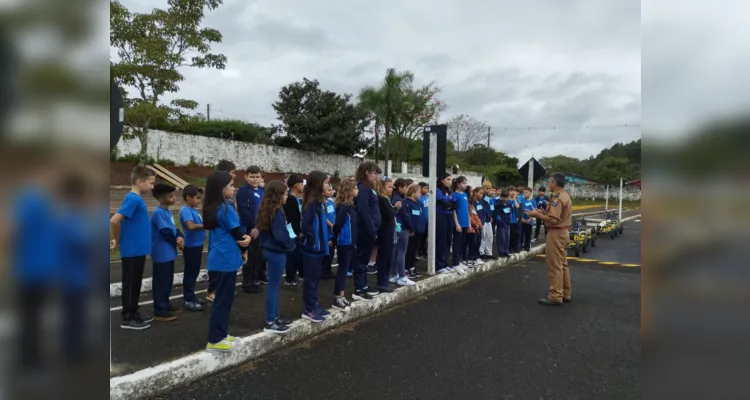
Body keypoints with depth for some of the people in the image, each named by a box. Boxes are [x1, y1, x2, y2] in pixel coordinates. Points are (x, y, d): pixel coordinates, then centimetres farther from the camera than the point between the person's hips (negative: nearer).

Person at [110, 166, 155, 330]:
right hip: (132, 251, -9)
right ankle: (127, 319, 13)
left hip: (138, 250, 9)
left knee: (135, 284, 16)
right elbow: (114, 221, -24)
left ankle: (134, 314, 28)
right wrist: (118, 241, -10)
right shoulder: (133, 199, -18)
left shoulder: (137, 199, 10)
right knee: (130, 284, 2)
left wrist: (118, 239, 12)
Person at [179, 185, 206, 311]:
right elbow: (191, 226, -31)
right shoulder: (185, 210, -17)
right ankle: (188, 300, 12)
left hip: (197, 245, 9)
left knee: (194, 272, 18)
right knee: (190, 273, 2)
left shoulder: (193, 210, 10)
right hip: (191, 246, -9)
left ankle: (191, 296, 31)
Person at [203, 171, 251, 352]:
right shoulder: (226, 209, -18)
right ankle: (215, 341, 10)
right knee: (223, 300, 1)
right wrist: (244, 250, 7)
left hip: (218, 258, 9)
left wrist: (243, 239, 3)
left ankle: (220, 334, 27)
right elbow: (237, 234, -11)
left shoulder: (211, 208, 10)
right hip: (226, 260, -9)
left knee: (222, 298, 17)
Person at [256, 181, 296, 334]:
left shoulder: (267, 210, 8)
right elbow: (281, 235, -25)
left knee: (274, 285, 16)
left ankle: (274, 317, 26)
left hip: (270, 250, 9)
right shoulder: (277, 212, -20)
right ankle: (270, 322, 8)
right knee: (274, 286, -1)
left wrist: (289, 236, 8)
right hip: (277, 252, -9)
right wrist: (291, 242, -7)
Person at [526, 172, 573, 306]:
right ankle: (565, 294, 23)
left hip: (555, 234, -10)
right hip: (563, 232, 10)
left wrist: (537, 215, -14)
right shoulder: (565, 196, 13)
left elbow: (553, 220, -24)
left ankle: (555, 297, -1)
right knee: (562, 264, 16)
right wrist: (543, 212, 9)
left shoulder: (557, 198, -18)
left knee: (554, 266, -5)